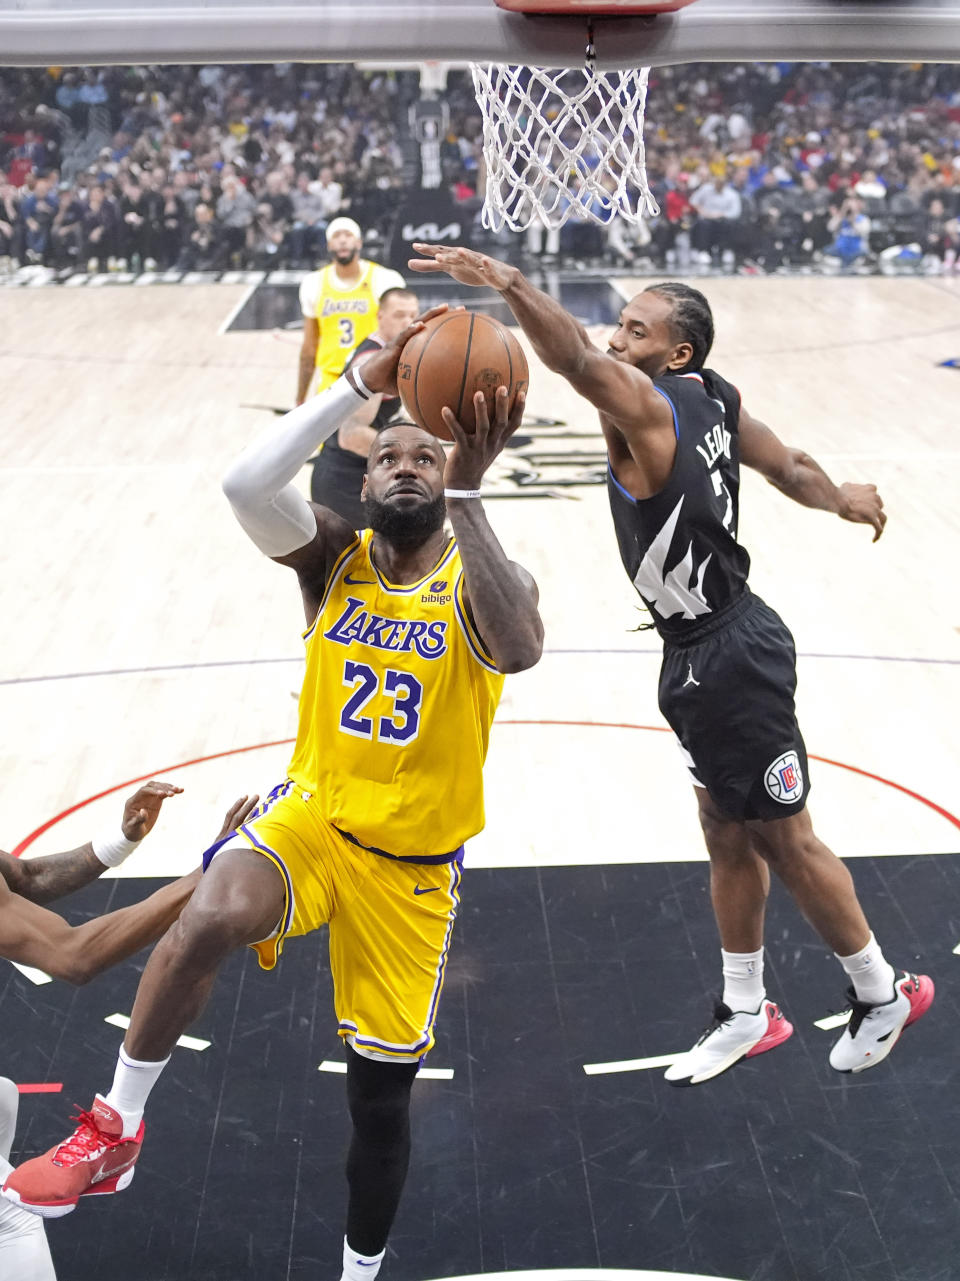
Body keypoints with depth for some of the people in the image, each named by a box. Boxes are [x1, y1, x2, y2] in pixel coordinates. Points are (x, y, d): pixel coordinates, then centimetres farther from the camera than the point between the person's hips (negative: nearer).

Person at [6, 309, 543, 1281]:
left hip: (413, 865, 0)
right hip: (309, 815, 0)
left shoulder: (482, 582, -9)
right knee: (211, 917, -35)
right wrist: (365, 381, -29)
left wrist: (467, 491, -37)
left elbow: (519, 649, -35)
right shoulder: (333, 559, -4)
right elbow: (245, 482, -25)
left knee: (381, 1087, 9)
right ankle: (118, 1125, -13)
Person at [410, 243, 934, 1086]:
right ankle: (746, 1014, 34)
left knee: (784, 839, 8)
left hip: (729, 657, -9)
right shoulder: (714, 398, 4)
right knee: (729, 835, 18)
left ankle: (883, 993, 29)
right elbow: (787, 465, 18)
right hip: (705, 648, 9)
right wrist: (842, 501, 36)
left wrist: (509, 283, -56)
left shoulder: (649, 406, -23)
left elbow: (581, 363, -45)